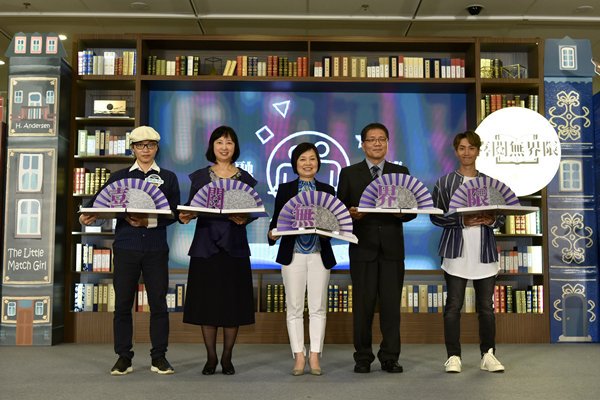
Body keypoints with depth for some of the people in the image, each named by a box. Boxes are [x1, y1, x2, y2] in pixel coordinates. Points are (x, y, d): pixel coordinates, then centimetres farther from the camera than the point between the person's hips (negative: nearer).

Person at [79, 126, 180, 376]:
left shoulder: (168, 178, 10)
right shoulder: (119, 177, 13)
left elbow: (174, 213, 1)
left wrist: (149, 221, -14)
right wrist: (88, 215, -16)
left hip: (156, 248, 0)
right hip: (126, 247, 1)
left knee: (158, 303, 1)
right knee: (123, 303, 3)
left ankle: (159, 357, 11)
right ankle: (123, 357, 13)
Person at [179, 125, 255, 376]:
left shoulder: (245, 178, 7)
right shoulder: (199, 176, 8)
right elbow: (191, 208, 4)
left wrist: (244, 219, -19)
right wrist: (185, 216, -17)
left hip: (235, 247, 0)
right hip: (206, 245, 0)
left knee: (233, 301, 1)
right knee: (207, 300, 1)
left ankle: (227, 357, 13)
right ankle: (211, 357, 14)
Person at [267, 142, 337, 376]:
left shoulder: (327, 190, 9)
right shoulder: (285, 189, 6)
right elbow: (277, 219, 2)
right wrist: (273, 234, -18)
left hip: (320, 255, 1)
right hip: (293, 254, -1)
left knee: (318, 307, 3)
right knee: (294, 307, 2)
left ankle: (314, 357, 10)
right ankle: (299, 357, 9)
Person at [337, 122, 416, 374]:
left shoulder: (401, 172, 12)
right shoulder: (349, 174, 9)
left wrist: (402, 212, -13)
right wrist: (350, 213, -15)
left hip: (392, 247, 1)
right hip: (363, 247, -1)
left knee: (391, 303, 2)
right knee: (363, 303, 2)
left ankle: (390, 358, 11)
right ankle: (363, 358, 12)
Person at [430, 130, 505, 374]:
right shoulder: (445, 182, 3)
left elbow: (502, 217, 12)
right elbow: (436, 216, -1)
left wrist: (490, 220, -10)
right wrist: (462, 221, -14)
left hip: (484, 252, 3)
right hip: (456, 251, -2)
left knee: (486, 306, 7)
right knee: (453, 305, -1)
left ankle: (488, 355, 18)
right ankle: (453, 356, 8)